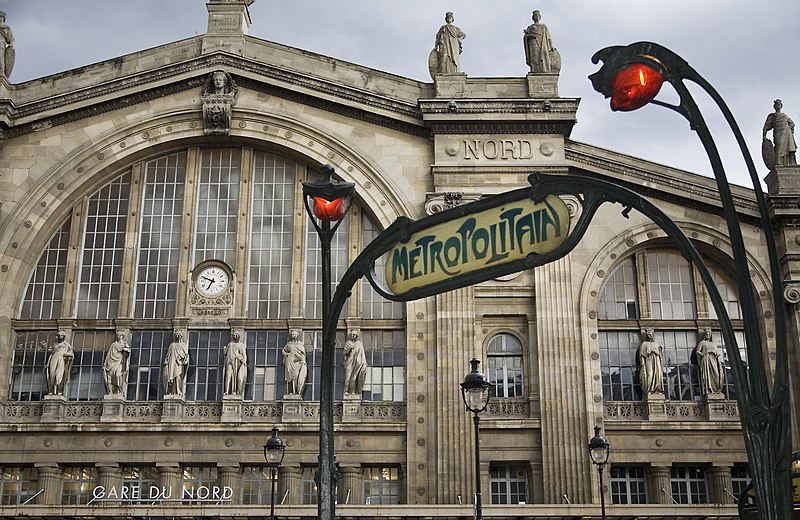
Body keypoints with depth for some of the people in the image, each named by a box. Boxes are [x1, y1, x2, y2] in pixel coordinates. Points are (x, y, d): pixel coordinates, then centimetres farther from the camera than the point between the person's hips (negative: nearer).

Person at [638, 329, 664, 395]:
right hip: (648, 360, -4)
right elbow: (641, 355, 4)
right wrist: (642, 364, -10)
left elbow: (660, 356, 21)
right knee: (649, 375, -17)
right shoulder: (643, 344, 15)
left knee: (658, 374, -11)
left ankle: (658, 391, -16)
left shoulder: (657, 345, 27)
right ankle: (649, 391, -23)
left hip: (657, 362, 4)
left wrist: (662, 366, 9)